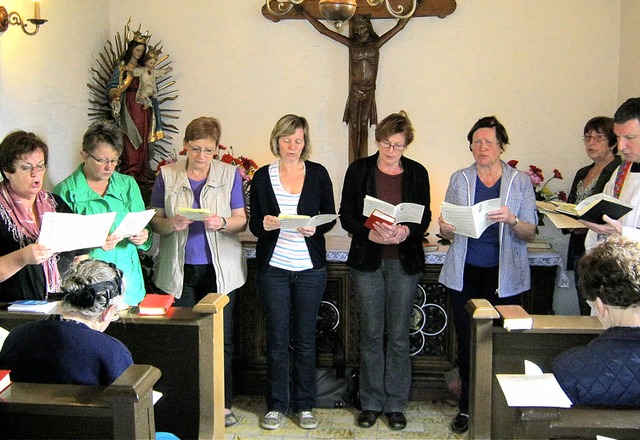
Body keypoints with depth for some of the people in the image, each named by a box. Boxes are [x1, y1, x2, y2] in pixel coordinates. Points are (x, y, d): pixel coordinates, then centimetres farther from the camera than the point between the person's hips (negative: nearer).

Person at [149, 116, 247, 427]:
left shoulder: (230, 174, 3)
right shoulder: (167, 175, 4)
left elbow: (241, 221, 2)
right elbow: (154, 221, 3)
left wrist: (222, 223, -19)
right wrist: (172, 223, -18)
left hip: (220, 269, 0)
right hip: (179, 270, 1)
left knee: (221, 338, 3)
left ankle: (223, 403, 17)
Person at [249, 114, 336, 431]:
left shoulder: (318, 173, 3)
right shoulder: (263, 176, 3)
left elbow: (330, 217, 5)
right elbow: (253, 224, 3)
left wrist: (315, 228, -16)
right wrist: (264, 224, -20)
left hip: (310, 268, 0)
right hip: (273, 268, 0)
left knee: (305, 339, 8)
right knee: (277, 339, 6)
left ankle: (305, 405, 21)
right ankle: (277, 405, 20)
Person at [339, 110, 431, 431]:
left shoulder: (417, 173, 4)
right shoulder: (359, 170, 2)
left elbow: (425, 218, 5)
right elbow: (346, 215, -1)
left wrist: (405, 231, -17)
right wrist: (371, 233, -19)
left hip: (405, 260, 1)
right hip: (367, 260, 0)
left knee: (399, 335, 5)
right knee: (371, 333, 6)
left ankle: (396, 404, 18)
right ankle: (371, 402, 19)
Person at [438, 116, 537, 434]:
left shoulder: (520, 181, 4)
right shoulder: (460, 180, 7)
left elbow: (531, 232, 0)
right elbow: (449, 232, 10)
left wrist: (512, 220, -20)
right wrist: (445, 228, -13)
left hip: (505, 276, -1)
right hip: (465, 273, 1)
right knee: (466, 341, 5)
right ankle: (468, 407, 20)